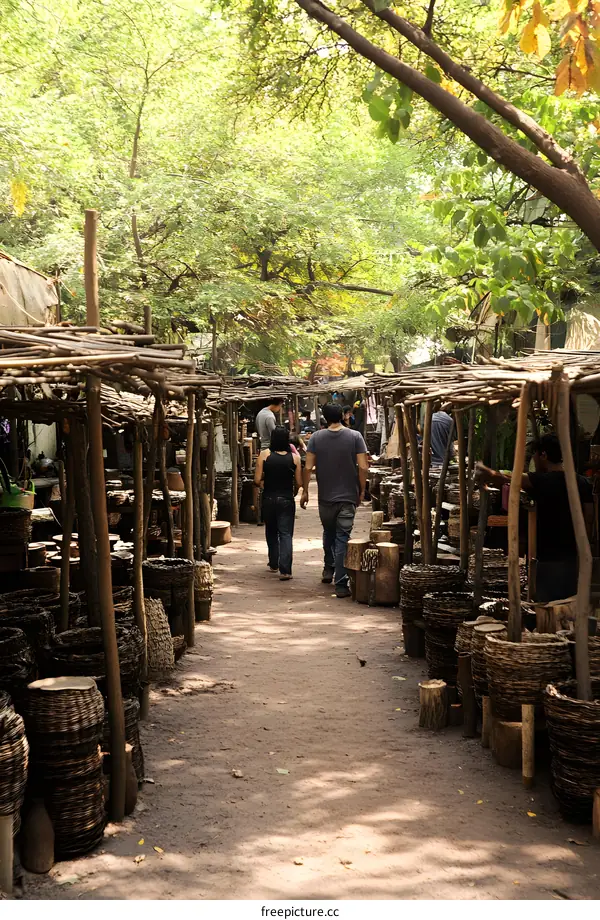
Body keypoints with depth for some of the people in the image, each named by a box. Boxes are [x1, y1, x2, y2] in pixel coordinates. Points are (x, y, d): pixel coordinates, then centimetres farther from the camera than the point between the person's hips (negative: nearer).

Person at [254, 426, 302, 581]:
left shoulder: (264, 455, -7)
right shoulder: (294, 457, -5)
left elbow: (257, 480, -8)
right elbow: (299, 482, -2)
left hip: (268, 499, 1)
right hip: (287, 500, -1)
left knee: (271, 532, 20)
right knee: (286, 534, 0)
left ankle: (273, 564, 31)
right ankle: (285, 570, -12)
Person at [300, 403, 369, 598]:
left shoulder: (316, 437, -2)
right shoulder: (355, 437, -5)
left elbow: (308, 467, -4)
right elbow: (363, 467, -8)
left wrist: (305, 491, 7)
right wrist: (362, 490, 5)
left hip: (325, 497, 2)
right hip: (348, 497, -2)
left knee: (328, 533, 25)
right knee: (343, 538, 0)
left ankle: (328, 569, 34)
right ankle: (341, 584, -3)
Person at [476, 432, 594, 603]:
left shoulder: (541, 482, -14)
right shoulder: (583, 483, 3)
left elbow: (501, 479, -8)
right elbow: (589, 520, 7)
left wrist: (482, 471, 11)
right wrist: (581, 548, 17)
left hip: (551, 560, -6)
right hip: (575, 557, 6)